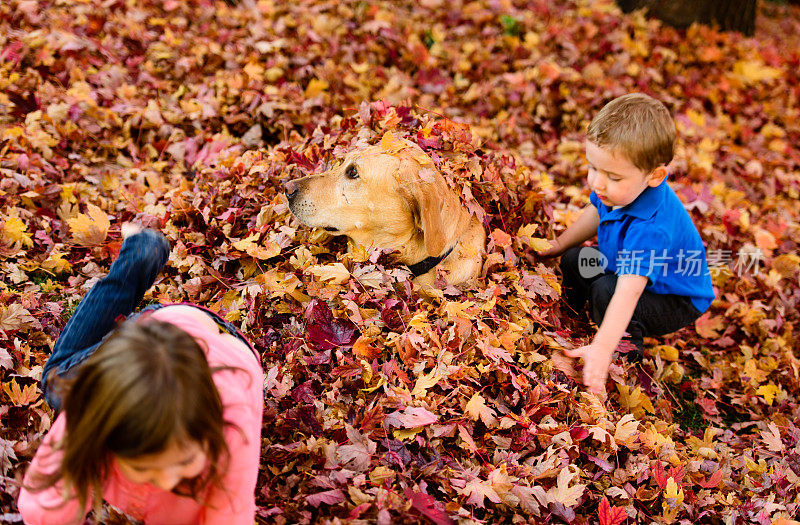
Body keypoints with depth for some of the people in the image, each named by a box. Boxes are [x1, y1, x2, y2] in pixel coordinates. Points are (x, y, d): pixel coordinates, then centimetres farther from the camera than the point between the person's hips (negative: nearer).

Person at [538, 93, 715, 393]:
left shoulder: (650, 228, -44)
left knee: (606, 291, -29)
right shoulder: (616, 189, -18)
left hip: (678, 302, -9)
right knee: (573, 261, 9)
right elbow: (595, 214, 8)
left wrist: (602, 349, -58)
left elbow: (628, 292, -51)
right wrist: (560, 245, 16)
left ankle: (628, 352, -3)